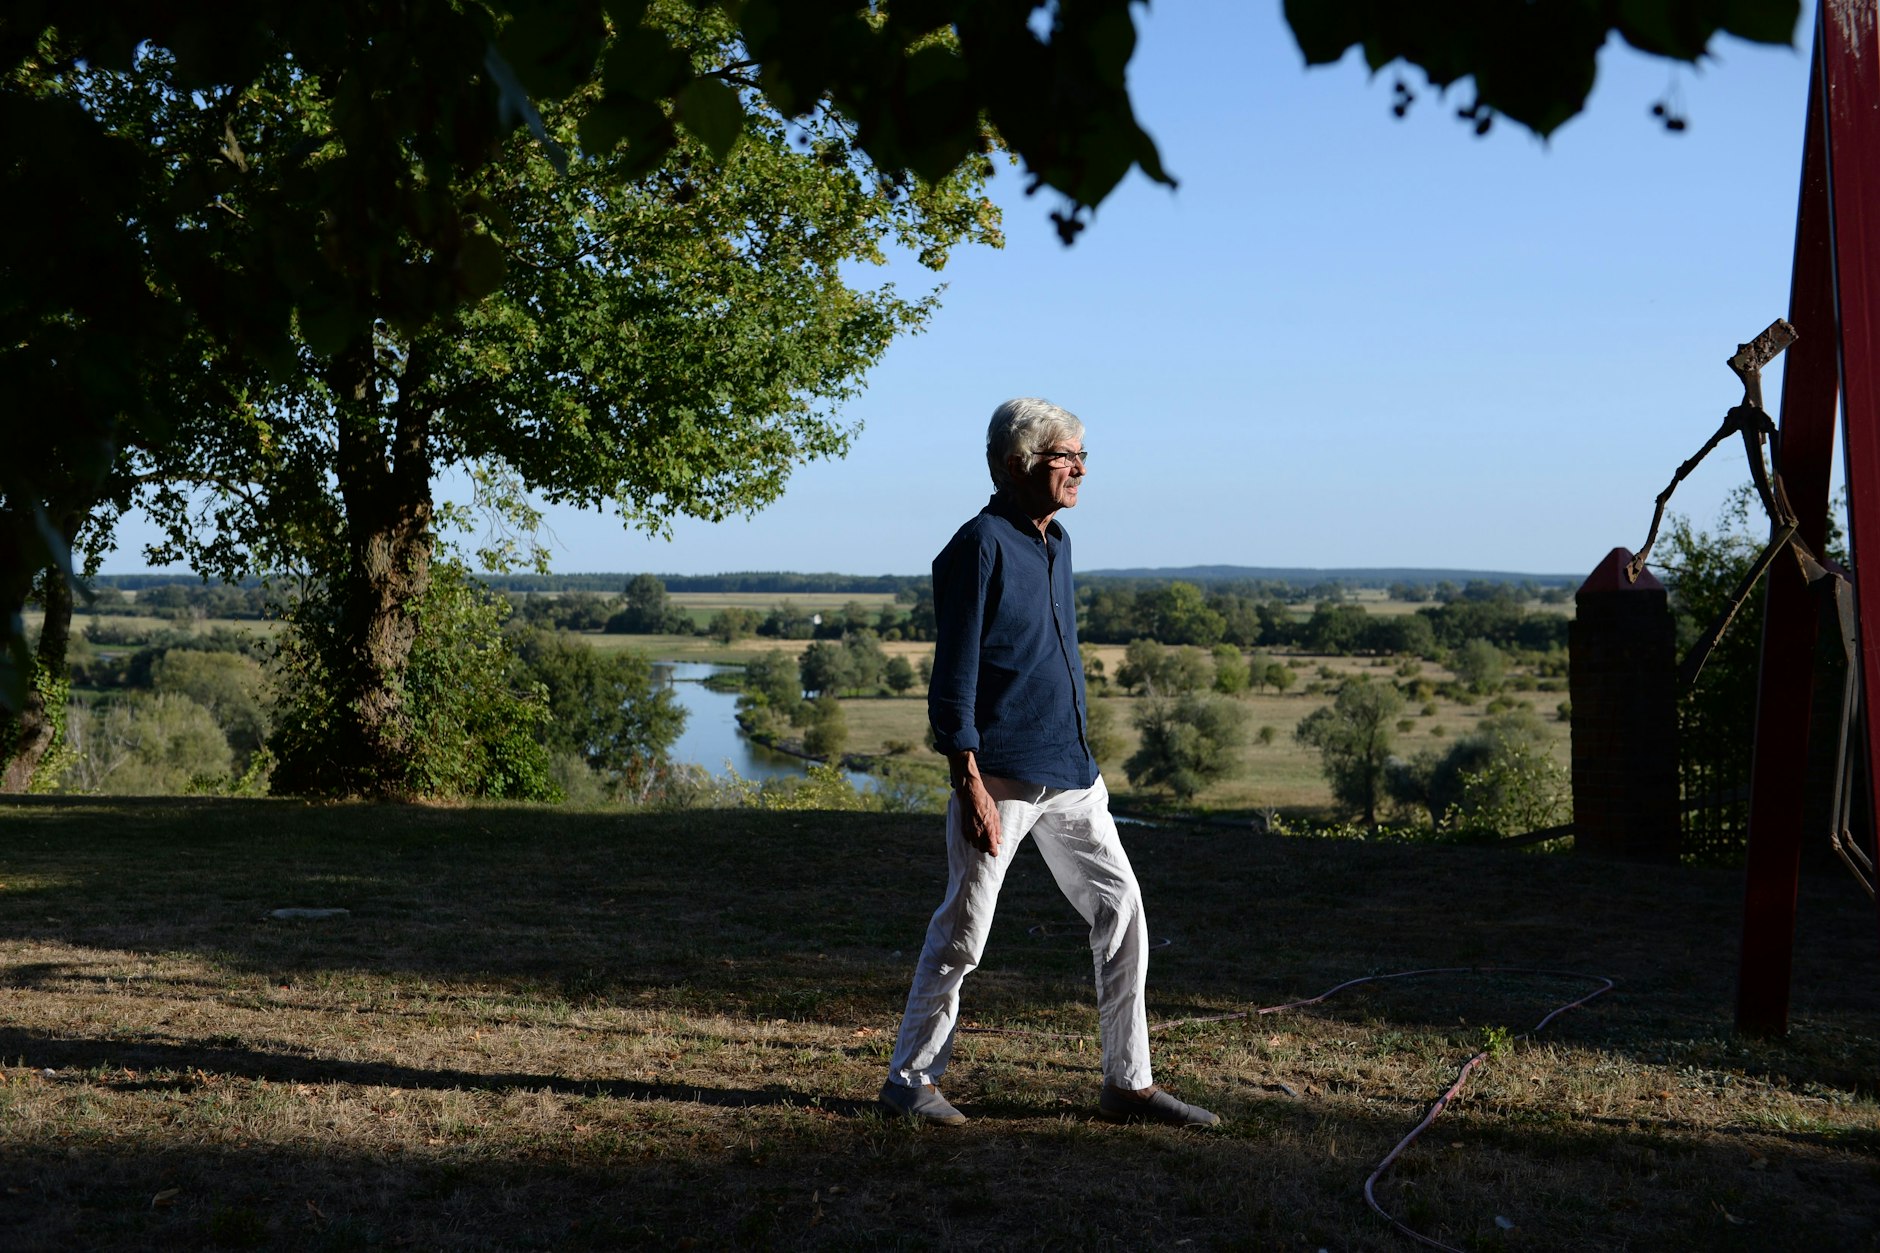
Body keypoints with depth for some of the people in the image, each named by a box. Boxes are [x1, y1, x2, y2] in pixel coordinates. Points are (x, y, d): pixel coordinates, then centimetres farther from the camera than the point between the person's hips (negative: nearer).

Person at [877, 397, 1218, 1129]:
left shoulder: (1055, 543, 14)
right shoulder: (981, 546, -11)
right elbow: (954, 676, -15)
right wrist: (970, 785, -20)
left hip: (1071, 774, 8)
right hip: (1002, 774, -8)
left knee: (1121, 910, 8)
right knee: (963, 931, 0)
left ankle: (1128, 1081, 16)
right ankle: (910, 1076, 15)